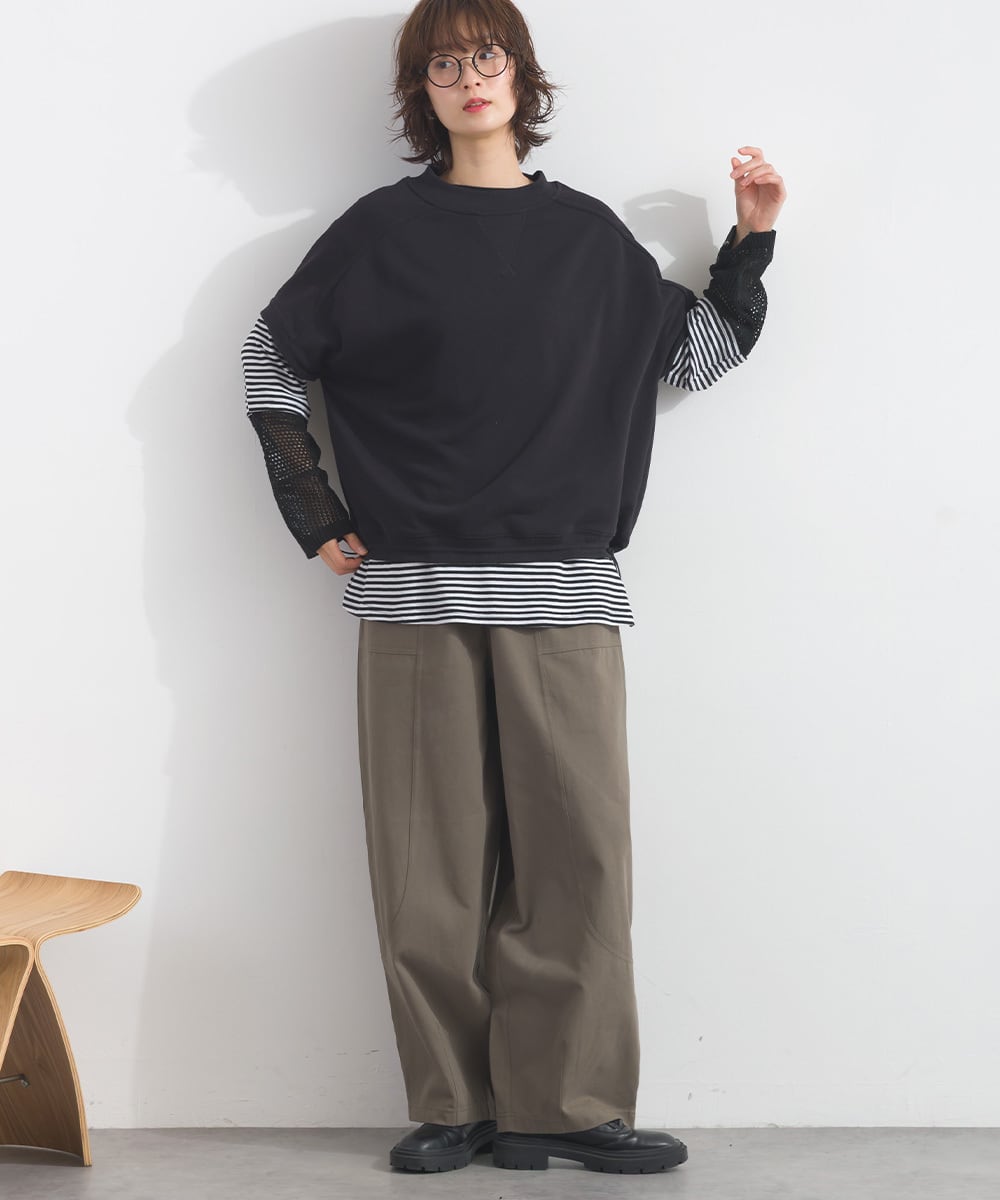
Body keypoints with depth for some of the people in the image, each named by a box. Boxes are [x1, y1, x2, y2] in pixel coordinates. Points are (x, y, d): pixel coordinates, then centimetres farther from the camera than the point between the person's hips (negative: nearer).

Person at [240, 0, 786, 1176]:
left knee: (577, 847, -3)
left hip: (563, 592, 1)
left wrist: (751, 241, 9)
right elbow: (271, 355, 14)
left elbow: (697, 354, 20)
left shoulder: (587, 234, 13)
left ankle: (567, 1102, 5)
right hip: (416, 591, -1)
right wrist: (315, 515, 7)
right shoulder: (382, 230, 9)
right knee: (433, 858, -1)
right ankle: (455, 1106, 8)